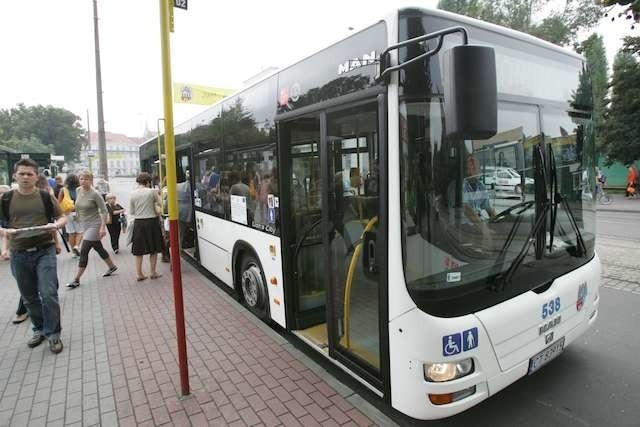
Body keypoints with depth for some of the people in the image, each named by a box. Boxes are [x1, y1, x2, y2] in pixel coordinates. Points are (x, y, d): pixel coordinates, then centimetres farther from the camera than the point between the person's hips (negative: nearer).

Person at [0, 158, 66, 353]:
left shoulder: (45, 196, 2)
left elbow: (62, 217, 7)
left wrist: (56, 225, -15)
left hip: (44, 251, -2)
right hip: (19, 254, 2)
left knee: (48, 294, -8)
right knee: (29, 297, 13)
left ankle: (53, 334, 5)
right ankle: (39, 329, 30)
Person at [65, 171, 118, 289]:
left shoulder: (95, 194, -16)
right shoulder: (78, 190, 3)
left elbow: (104, 211, -16)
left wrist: (103, 227, -21)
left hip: (94, 225, -7)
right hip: (84, 224, 7)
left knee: (84, 251, -9)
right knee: (98, 248, 18)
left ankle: (76, 279, -3)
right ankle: (112, 266, 37)